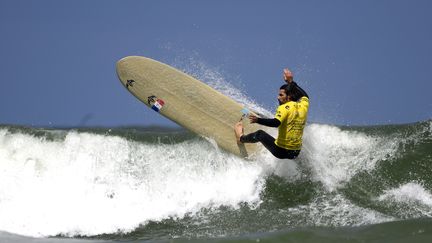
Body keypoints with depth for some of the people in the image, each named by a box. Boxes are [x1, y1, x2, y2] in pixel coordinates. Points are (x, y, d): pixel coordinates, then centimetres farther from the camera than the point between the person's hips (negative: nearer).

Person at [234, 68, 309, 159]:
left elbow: (276, 123, -32)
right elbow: (305, 95, 28)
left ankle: (241, 138, 41)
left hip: (281, 151, -6)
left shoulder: (285, 107, -14)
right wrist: (291, 82, 36)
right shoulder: (303, 106, 5)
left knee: (260, 134, 17)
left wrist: (258, 120, -40)